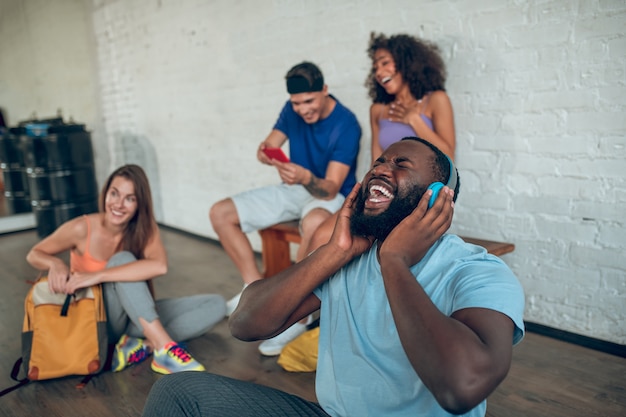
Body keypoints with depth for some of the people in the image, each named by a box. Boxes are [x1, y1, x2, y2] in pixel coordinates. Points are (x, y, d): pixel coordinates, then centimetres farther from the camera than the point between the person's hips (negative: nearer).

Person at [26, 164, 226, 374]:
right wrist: (55, 263, -25)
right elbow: (34, 254, -1)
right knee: (122, 260, -32)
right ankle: (164, 350, -39)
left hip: (136, 317, 3)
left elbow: (159, 266, -32)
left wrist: (97, 276, -38)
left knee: (216, 305, -14)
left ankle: (141, 346, -26)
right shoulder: (82, 228, -15)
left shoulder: (146, 228, -12)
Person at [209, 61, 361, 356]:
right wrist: (264, 152, -28)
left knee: (314, 223, -44)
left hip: (330, 195, -6)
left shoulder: (346, 124, -20)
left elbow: (330, 188, -25)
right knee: (220, 213, -5)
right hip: (293, 189, 7)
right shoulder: (292, 110, -2)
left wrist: (306, 177, -47)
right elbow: (271, 144, -3)